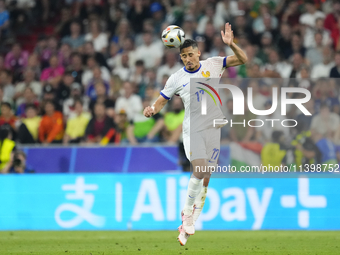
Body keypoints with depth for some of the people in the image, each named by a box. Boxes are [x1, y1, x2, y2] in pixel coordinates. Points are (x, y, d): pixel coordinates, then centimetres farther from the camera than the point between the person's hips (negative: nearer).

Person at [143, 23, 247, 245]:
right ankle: (187, 212, -4)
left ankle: (191, 219, 11)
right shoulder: (177, 78, 1)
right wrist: (152, 110, -14)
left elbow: (242, 59, 2)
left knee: (206, 177, 1)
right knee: (199, 170, -20)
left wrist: (231, 44, -15)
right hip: (193, 130, -2)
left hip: (215, 127, 2)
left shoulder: (213, 64, 3)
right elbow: (161, 101, 8)